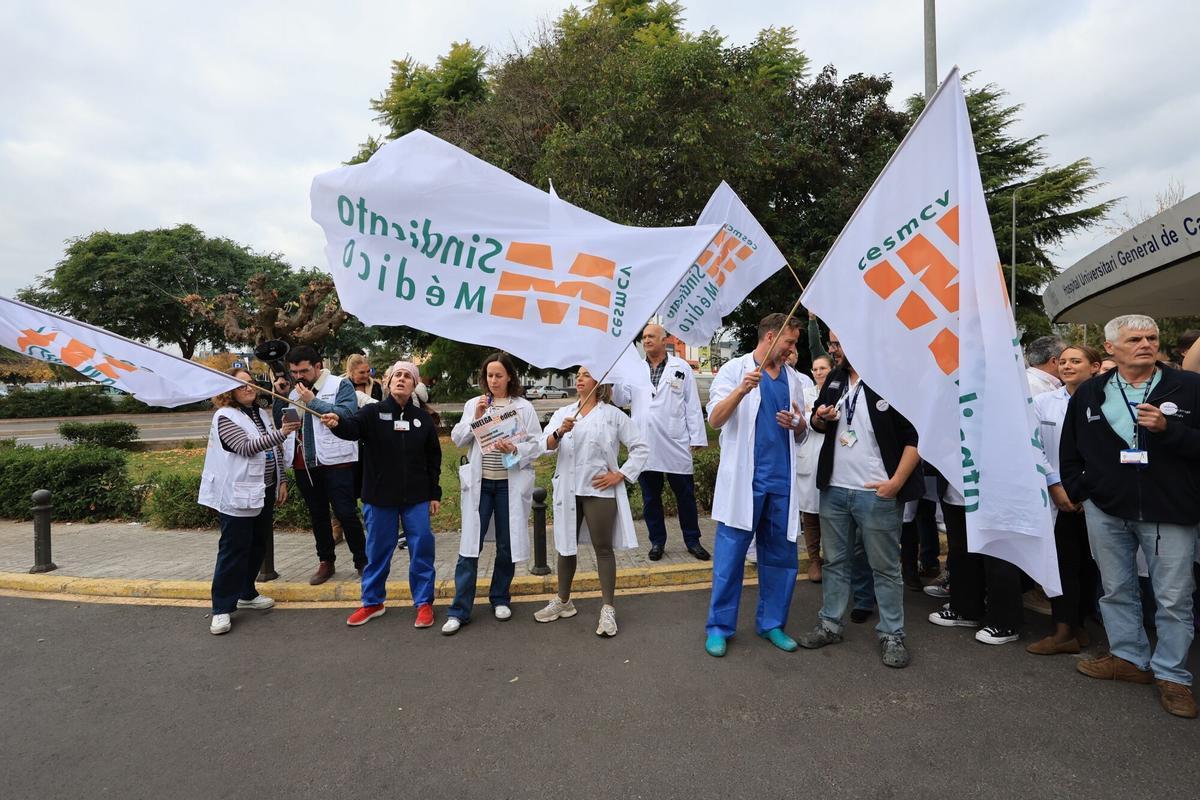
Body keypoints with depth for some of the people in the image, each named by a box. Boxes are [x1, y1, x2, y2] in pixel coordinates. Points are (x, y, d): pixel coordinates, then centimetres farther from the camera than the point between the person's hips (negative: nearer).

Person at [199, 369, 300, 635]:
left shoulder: (261, 414, 12)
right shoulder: (225, 417, -10)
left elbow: (276, 451, 16)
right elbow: (246, 447, -23)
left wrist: (281, 481, 11)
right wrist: (281, 433, -33)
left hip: (264, 492, 7)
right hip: (237, 495, -7)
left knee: (258, 546, 15)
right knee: (233, 550, -3)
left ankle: (246, 593, 31)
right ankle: (222, 608, 7)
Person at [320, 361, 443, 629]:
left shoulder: (422, 418, 4)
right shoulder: (373, 412, -2)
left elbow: (433, 458, 8)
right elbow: (353, 427, -24)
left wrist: (435, 494, 6)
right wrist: (336, 424, -47)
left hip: (416, 498, 1)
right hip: (379, 497, -1)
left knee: (421, 549, 3)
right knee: (378, 549, 12)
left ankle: (424, 603, 19)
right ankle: (372, 602, 30)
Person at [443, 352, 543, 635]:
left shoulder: (524, 407, 0)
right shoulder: (473, 404, 7)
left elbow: (537, 444, -3)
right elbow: (457, 439, 2)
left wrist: (515, 449, -21)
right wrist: (475, 418, -11)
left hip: (510, 483, -1)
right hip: (480, 483, 1)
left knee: (506, 545, 10)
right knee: (470, 545, 0)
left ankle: (500, 599, 29)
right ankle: (459, 610, 8)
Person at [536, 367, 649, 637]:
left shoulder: (613, 415, -2)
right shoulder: (563, 413, 8)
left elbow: (641, 448, -2)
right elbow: (545, 445, -4)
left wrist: (620, 475, -9)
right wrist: (560, 433, -25)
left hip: (599, 490, -4)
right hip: (568, 490, 4)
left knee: (603, 548, 2)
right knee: (566, 546, 14)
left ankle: (608, 609, 11)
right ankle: (563, 601, 30)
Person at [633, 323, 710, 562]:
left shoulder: (681, 368, 3)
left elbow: (692, 405, 2)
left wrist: (696, 438, -2)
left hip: (676, 444, -2)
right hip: (645, 444, 2)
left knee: (685, 495, 7)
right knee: (650, 497, 11)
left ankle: (692, 540, 23)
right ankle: (657, 541, 25)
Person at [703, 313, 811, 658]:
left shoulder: (796, 380, 14)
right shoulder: (735, 369, -1)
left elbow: (801, 436, 19)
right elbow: (715, 420, -11)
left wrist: (798, 424, -4)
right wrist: (741, 390, -26)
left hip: (782, 479, 5)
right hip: (743, 477, -5)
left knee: (781, 556, 11)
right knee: (730, 554, 1)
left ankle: (771, 623, 26)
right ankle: (719, 627, 14)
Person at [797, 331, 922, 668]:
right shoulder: (834, 380, 11)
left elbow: (916, 435, -11)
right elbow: (819, 423, 22)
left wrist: (896, 482, -16)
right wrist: (820, 418, -2)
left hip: (877, 492, -6)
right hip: (834, 489, 6)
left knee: (885, 567, 7)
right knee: (835, 561, 15)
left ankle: (892, 635, 22)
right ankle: (830, 624, 28)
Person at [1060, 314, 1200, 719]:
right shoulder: (1089, 394, 6)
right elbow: (1070, 450, 15)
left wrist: (1167, 429, -21)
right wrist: (1078, 490, 8)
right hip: (1106, 510, 3)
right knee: (1116, 590, 14)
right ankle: (1131, 658, 30)